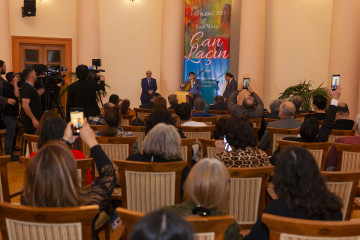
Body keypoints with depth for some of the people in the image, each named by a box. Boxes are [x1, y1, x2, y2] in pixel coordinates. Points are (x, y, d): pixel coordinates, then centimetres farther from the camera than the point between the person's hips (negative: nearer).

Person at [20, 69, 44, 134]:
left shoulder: (30, 87, 14)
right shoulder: (27, 88, -17)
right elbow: (25, 105, -26)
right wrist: (34, 119, -26)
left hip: (34, 121, 10)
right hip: (30, 122, -10)